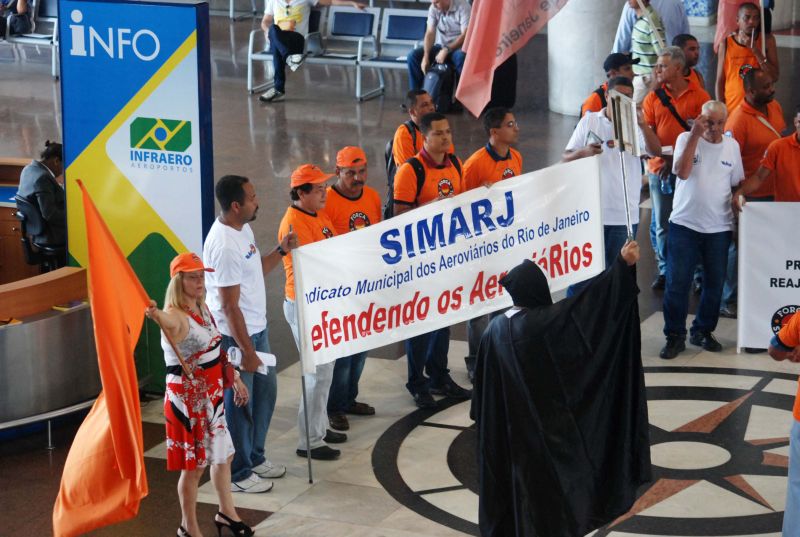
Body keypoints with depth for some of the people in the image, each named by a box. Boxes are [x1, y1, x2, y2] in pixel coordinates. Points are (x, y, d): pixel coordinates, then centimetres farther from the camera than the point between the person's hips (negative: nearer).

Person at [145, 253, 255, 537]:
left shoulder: (202, 308, 5)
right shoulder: (176, 316, -22)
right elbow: (167, 321, -49)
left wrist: (235, 379, 21)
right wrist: (155, 315, -71)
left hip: (212, 395, 9)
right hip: (187, 399, -9)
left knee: (224, 455, 21)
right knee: (193, 465, 2)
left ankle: (226, 512, 40)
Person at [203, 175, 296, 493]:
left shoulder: (243, 229, 4)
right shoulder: (224, 246, -27)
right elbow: (230, 306, -25)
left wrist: (280, 251, 4)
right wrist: (247, 350, -22)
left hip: (257, 328, 10)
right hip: (236, 335, -10)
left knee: (265, 390, 21)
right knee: (239, 403, 4)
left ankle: (254, 457, 38)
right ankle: (238, 474, 19)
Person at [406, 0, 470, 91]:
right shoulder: (433, 8, -3)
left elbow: (465, 35, -21)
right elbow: (430, 33, -8)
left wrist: (446, 50, -29)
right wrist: (426, 56, -23)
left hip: (458, 47, -5)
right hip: (440, 46, 5)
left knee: (461, 57, -40)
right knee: (413, 56, -16)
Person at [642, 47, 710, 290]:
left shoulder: (699, 96, -2)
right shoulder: (653, 97, 7)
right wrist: (663, 155, -15)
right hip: (659, 168, 3)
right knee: (662, 223, 7)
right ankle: (665, 270, 18)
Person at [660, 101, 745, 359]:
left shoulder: (732, 146, 6)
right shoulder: (686, 139, -4)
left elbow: (738, 182, 16)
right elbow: (682, 172, -19)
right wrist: (695, 135, -21)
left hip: (719, 227, 3)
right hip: (684, 224, -3)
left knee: (714, 284, 9)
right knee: (677, 283, -4)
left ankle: (703, 331, 24)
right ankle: (675, 336, 6)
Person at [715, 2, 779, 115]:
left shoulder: (767, 40, -2)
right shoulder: (726, 43, -2)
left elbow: (774, 77, -8)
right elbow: (720, 81, 2)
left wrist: (756, 50, -14)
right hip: (732, 109, 0)